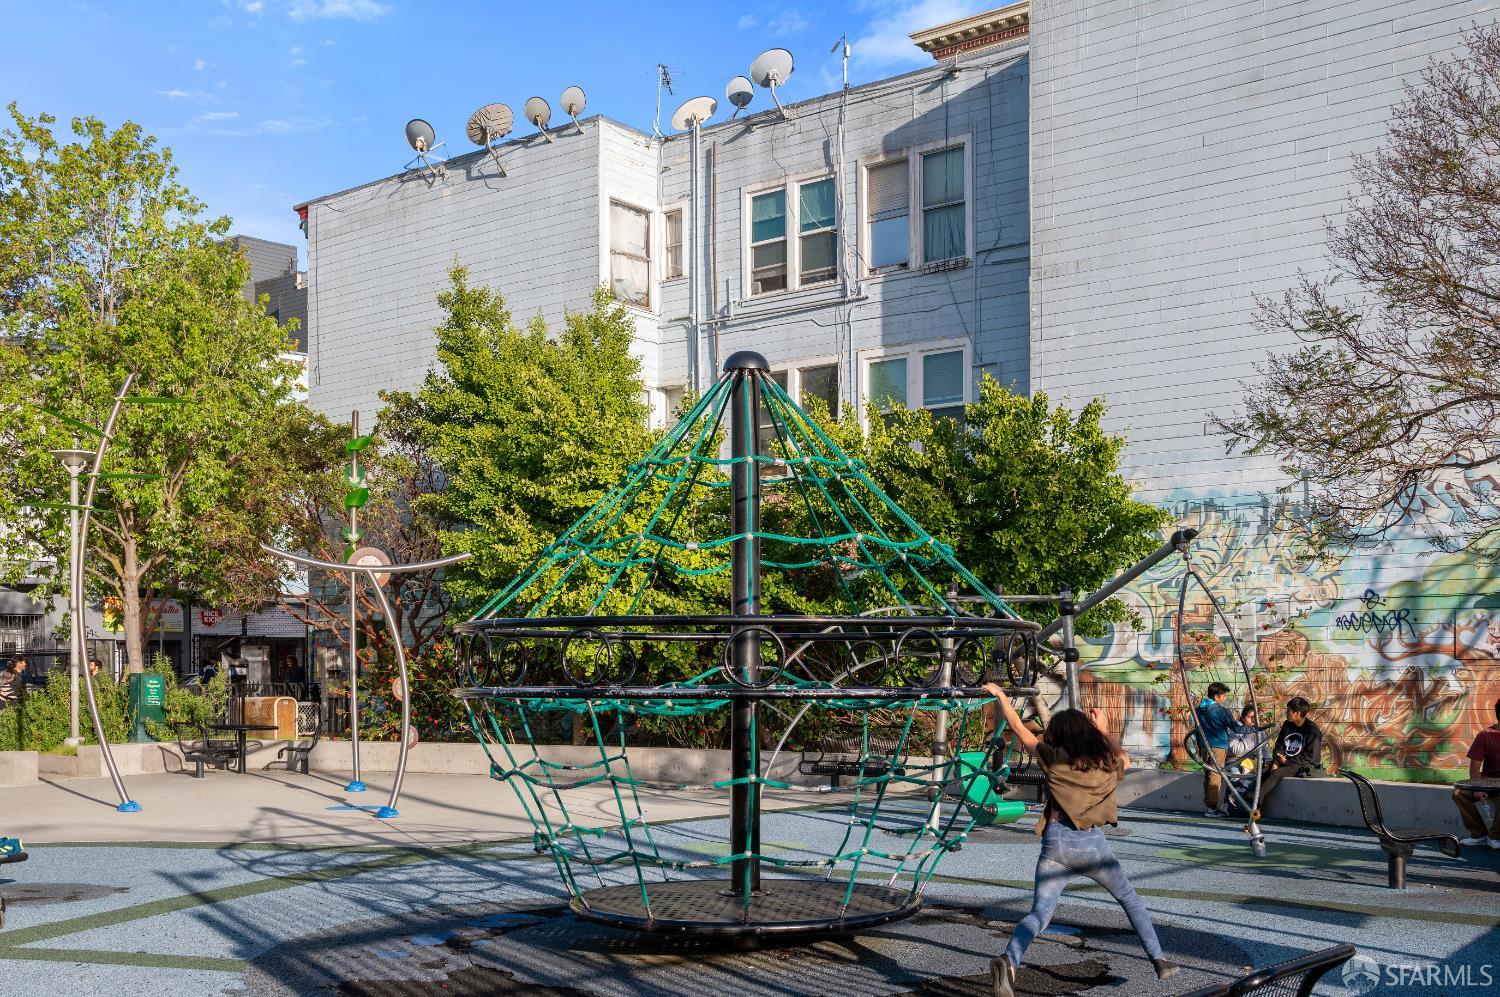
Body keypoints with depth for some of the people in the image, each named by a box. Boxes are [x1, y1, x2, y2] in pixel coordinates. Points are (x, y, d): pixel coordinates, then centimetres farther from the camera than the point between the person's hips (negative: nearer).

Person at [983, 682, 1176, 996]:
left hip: (1057, 843, -1)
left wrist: (1000, 695, 24)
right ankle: (1159, 960, 24)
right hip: (1093, 844, 1)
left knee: (1039, 913, -5)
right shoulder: (1106, 764, 9)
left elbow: (1019, 729, 12)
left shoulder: (1052, 758, 3)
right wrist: (1103, 729, 39)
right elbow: (1124, 758, 33)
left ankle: (1009, 961, -29)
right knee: (1131, 901, 24)